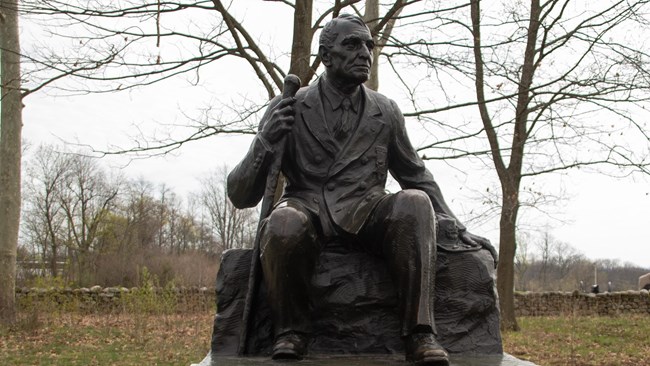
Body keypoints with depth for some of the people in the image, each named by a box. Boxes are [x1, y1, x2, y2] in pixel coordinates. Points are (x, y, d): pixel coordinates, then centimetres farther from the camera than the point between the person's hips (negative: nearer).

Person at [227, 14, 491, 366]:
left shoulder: (385, 112, 10)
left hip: (364, 214, 2)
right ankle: (290, 332, -13)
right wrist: (265, 143, -20)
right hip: (307, 209, -2)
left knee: (414, 202, -30)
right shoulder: (289, 109, 1)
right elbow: (241, 196, -1)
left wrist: (457, 228, 16)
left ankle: (418, 333, -26)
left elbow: (416, 175, 24)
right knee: (284, 225, -38)